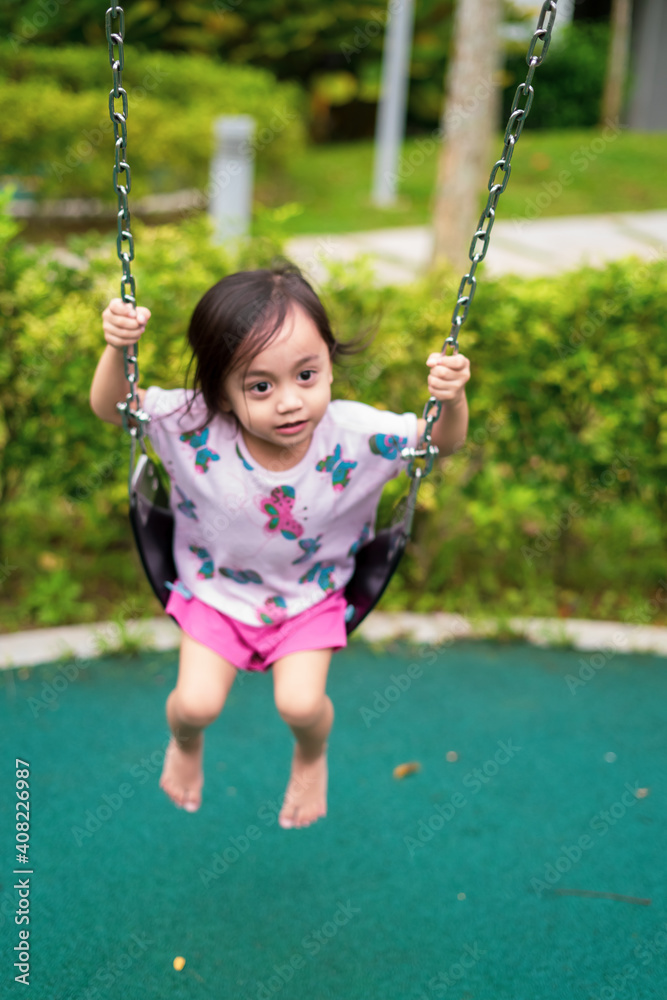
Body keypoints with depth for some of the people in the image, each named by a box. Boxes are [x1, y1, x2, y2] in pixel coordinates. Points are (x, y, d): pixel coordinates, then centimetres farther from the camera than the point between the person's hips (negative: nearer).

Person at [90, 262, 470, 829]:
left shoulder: (354, 434, -27)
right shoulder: (194, 428, -27)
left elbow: (445, 442, -15)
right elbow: (110, 407, -15)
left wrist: (451, 399, -37)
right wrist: (118, 349, -35)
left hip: (310, 596, 0)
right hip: (217, 589, 0)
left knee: (300, 703, -14)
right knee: (196, 703, -8)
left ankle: (311, 758, 27)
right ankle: (185, 745, 34)